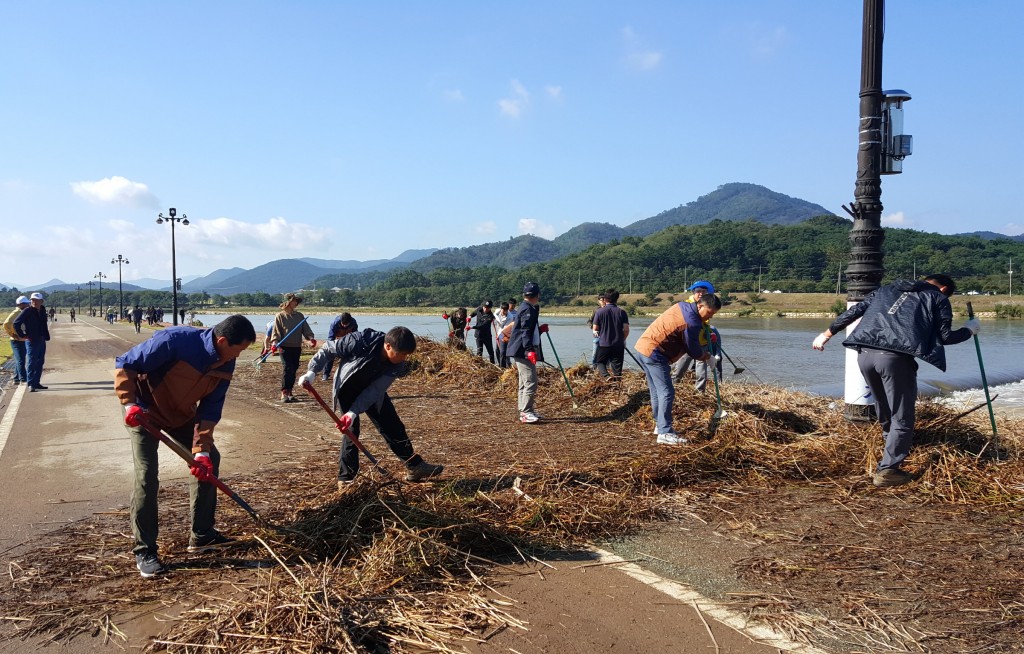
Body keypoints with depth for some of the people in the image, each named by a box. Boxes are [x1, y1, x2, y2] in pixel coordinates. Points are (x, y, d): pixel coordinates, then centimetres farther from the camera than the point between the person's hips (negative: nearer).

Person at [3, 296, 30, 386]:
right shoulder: (15, 313, -13)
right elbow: (6, 325, -23)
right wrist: (14, 335, -18)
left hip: (24, 341, 8)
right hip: (17, 341, -8)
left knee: (19, 361, 15)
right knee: (20, 361, -12)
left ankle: (16, 379, 24)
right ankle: (23, 379, -15)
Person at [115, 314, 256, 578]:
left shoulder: (225, 365, -15)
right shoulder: (175, 341, -35)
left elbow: (210, 409, -11)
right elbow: (124, 364, -25)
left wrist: (201, 449, -19)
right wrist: (131, 403, -33)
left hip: (181, 413, 7)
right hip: (144, 412, -7)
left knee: (209, 460, 4)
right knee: (147, 475, -14)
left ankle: (202, 534, 18)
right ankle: (144, 550, 1)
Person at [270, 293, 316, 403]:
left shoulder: (299, 316, 13)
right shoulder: (280, 316, 1)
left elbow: (306, 329, 9)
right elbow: (276, 332, -3)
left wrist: (310, 338, -9)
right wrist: (275, 343, -19)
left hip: (297, 347, 4)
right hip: (284, 347, -4)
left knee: (293, 370, 7)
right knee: (287, 369, -13)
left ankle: (289, 392, 17)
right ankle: (284, 393, -10)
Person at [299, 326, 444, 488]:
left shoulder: (397, 366, -24)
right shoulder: (359, 342, -36)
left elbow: (374, 390, -27)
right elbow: (328, 349, -22)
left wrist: (353, 413, -34)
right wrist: (312, 371, -26)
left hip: (373, 391, 4)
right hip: (347, 388, -4)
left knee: (393, 426, 4)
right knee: (351, 429, -12)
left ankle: (415, 467, 16)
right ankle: (346, 479, 2)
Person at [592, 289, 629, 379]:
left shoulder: (600, 312, -5)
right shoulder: (622, 312, -1)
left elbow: (595, 329, -1)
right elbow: (626, 330, -4)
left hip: (603, 344, -1)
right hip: (618, 345, 1)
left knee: (599, 362, 14)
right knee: (617, 365, 10)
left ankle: (605, 375, -12)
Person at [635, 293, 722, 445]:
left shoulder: (682, 306, 10)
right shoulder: (692, 323, -17)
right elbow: (694, 350, -4)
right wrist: (707, 357, 14)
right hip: (654, 353, -10)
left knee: (656, 391, 18)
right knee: (667, 393, -7)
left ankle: (660, 424, 28)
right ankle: (665, 434, -7)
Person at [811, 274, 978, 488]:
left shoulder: (889, 289, 29)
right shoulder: (939, 298, 18)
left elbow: (854, 311, 24)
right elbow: (945, 336, 13)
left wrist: (827, 334, 28)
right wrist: (969, 330, 32)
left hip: (865, 354, 6)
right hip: (895, 357, -5)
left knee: (884, 409, 25)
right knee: (902, 418, 6)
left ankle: (894, 450, 45)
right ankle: (887, 471, 3)